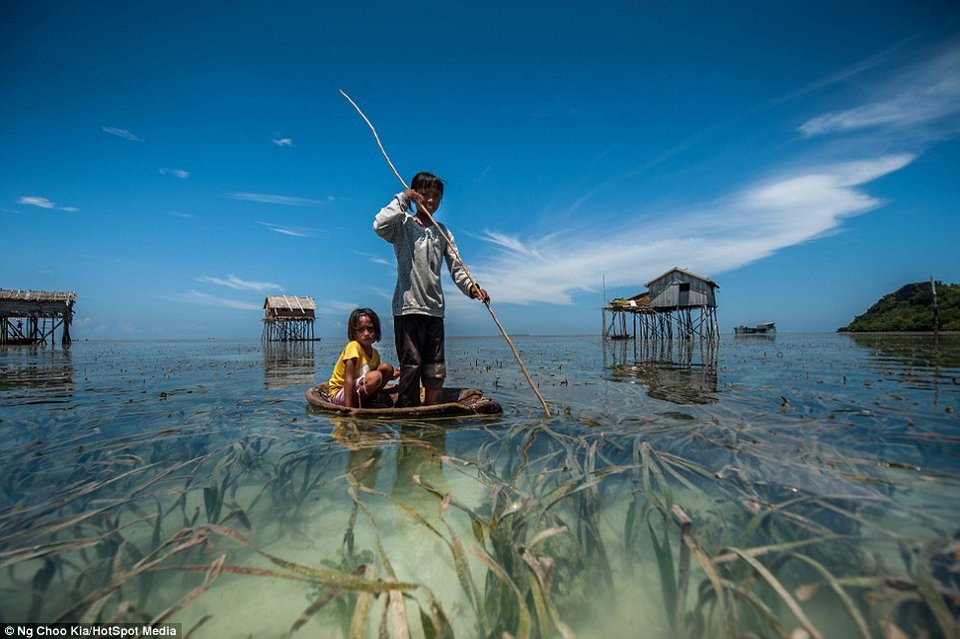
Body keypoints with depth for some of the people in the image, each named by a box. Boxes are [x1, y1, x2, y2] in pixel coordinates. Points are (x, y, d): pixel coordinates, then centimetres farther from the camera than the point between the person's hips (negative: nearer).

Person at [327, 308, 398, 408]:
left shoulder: (375, 353, 4)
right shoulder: (353, 346, -19)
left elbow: (373, 381, 16)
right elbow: (348, 380, -26)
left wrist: (389, 376, -3)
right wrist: (348, 407, -31)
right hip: (339, 394, -8)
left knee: (387, 367, -4)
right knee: (375, 376, -30)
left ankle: (368, 401, -2)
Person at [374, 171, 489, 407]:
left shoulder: (443, 232, 16)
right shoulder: (403, 224, 3)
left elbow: (456, 268, 10)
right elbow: (379, 226, -20)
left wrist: (471, 287, -7)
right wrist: (402, 199, -9)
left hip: (435, 308, 5)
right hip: (408, 306, -4)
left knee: (436, 369, 5)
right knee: (411, 365, -5)